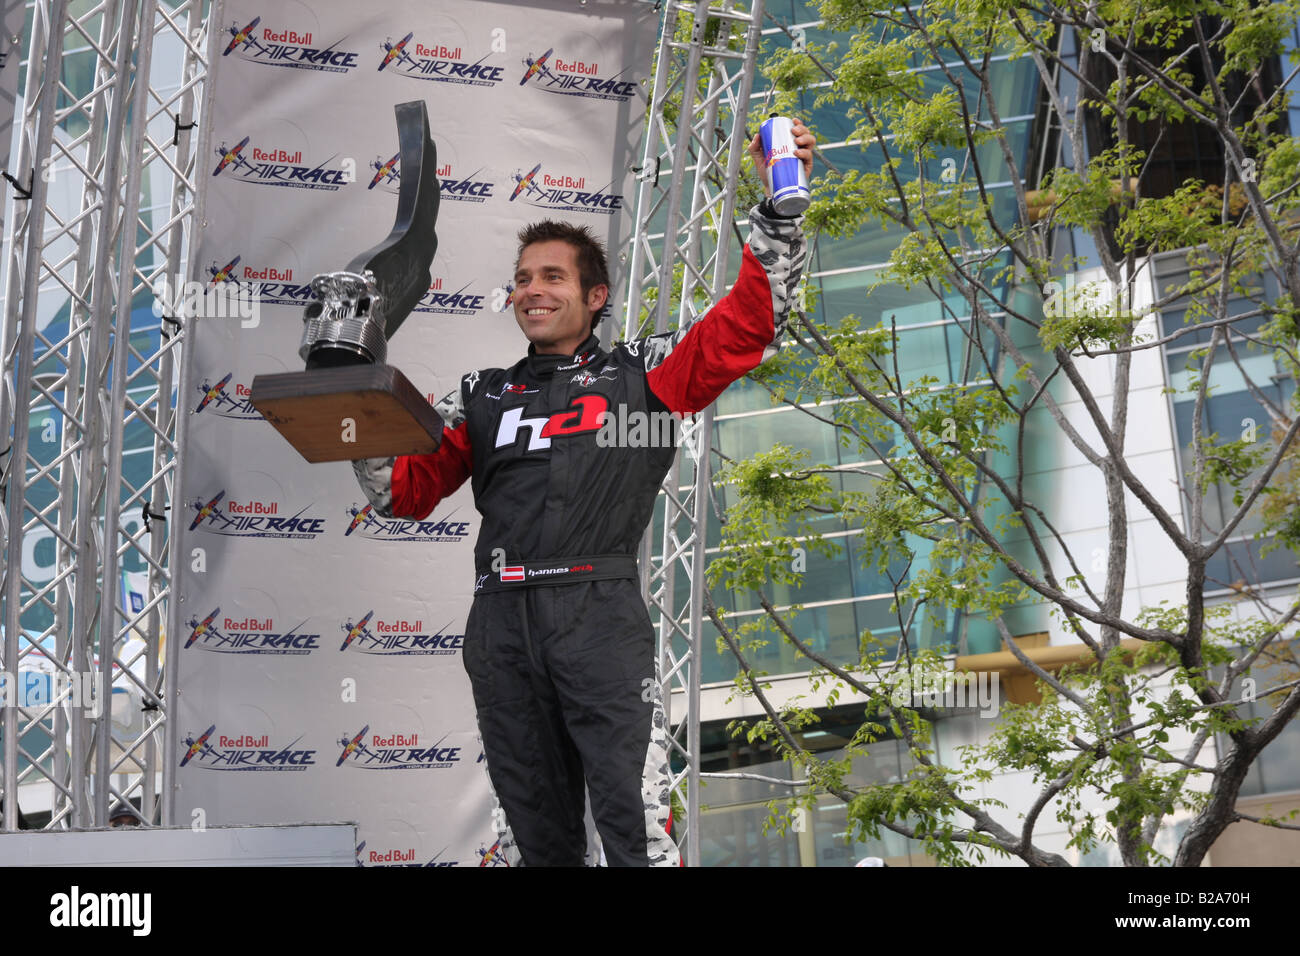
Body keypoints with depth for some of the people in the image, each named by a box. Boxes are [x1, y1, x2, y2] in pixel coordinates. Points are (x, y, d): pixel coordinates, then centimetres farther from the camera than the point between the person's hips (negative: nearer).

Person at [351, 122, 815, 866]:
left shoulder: (641, 375, 12)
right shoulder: (483, 396, 21)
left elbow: (750, 322, 5)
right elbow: (407, 492, 19)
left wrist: (779, 202, 0)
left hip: (601, 616, -4)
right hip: (503, 625, 4)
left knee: (636, 829, -11)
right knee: (540, 830, 10)